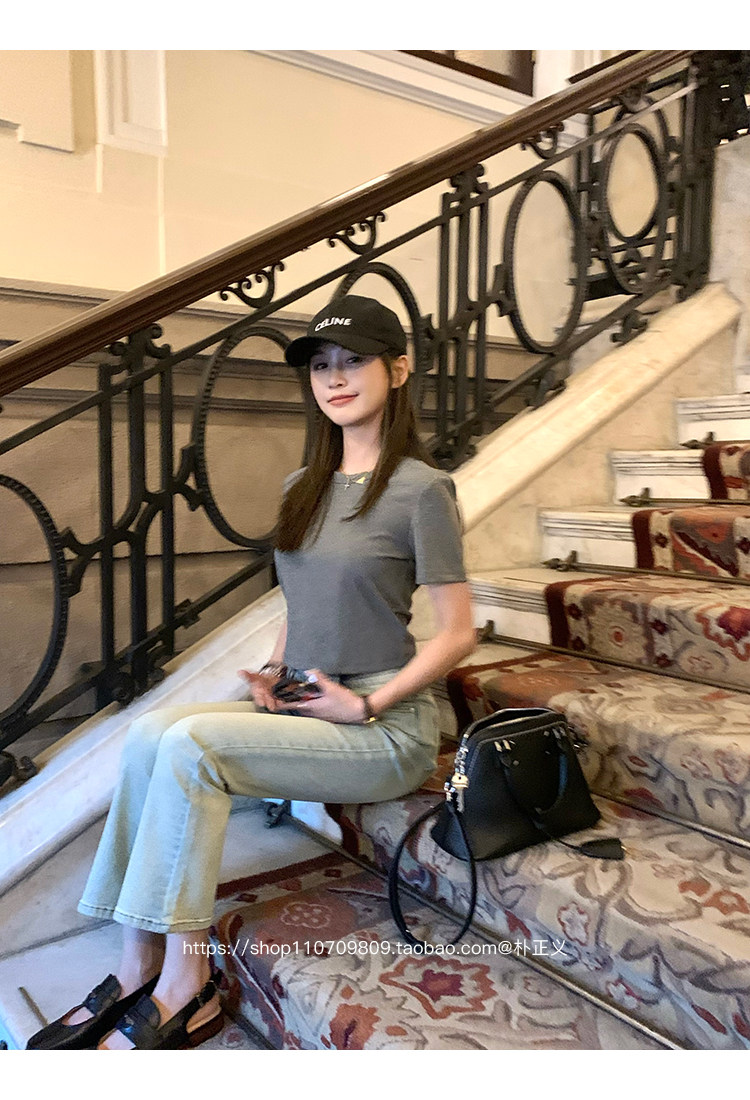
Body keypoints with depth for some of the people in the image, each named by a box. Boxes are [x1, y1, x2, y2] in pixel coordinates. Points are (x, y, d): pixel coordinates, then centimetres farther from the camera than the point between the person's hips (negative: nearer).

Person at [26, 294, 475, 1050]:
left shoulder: (421, 489, -10)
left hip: (385, 728, -6)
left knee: (191, 744, -24)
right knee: (149, 734, -16)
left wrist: (366, 705, -14)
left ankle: (186, 990, -8)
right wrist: (274, 673, 3)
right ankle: (138, 971, -6)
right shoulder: (302, 489, 12)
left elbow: (458, 633, -10)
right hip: (303, 707, 7)